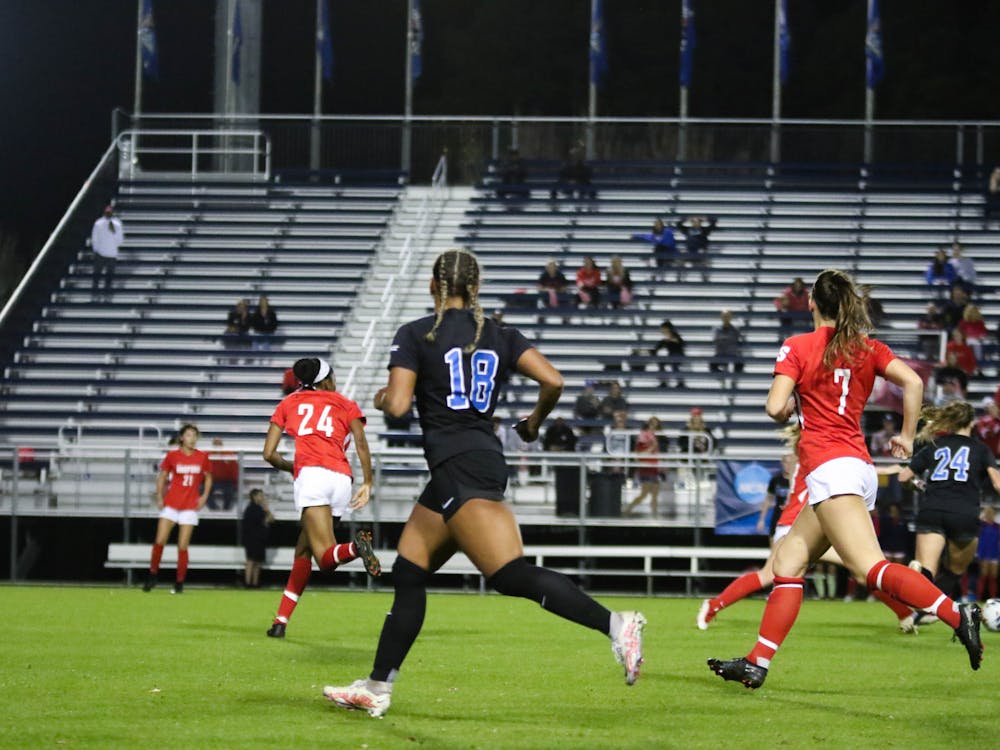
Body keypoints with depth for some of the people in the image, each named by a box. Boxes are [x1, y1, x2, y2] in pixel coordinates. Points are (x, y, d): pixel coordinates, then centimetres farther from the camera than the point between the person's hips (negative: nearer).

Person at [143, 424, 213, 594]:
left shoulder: (202, 457, 1)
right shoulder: (172, 455, -2)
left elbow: (208, 478, 13)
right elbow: (162, 476, 7)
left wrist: (204, 496, -1)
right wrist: (159, 496, -4)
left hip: (190, 507, 0)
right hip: (171, 504, 0)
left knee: (183, 546, -2)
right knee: (160, 541, -7)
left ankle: (179, 583, 6)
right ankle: (152, 575, 10)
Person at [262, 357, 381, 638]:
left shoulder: (288, 403, 24)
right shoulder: (346, 404, 23)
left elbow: (269, 453, 17)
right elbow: (360, 443, 5)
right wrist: (367, 483, 1)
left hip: (310, 474, -3)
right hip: (342, 478, 3)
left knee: (327, 559, -14)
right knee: (303, 550, 17)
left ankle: (355, 547, -48)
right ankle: (281, 621, 11)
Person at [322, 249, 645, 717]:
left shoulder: (415, 335, -1)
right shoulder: (501, 336, 13)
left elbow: (397, 404, -9)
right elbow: (552, 381, 2)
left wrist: (380, 397, 15)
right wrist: (534, 423, 21)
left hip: (457, 466, -8)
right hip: (488, 459, 8)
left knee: (513, 576, -18)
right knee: (408, 574, 14)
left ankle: (615, 625, -33)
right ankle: (377, 689, 15)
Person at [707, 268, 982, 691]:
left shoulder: (798, 347, -2)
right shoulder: (868, 348, 13)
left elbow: (776, 408, -9)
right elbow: (912, 382, 0)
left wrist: (789, 408, 13)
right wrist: (907, 438, 9)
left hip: (830, 468, -8)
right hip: (859, 464, 8)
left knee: (871, 568, -20)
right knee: (788, 564, 14)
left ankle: (958, 615, -36)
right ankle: (757, 663, 13)